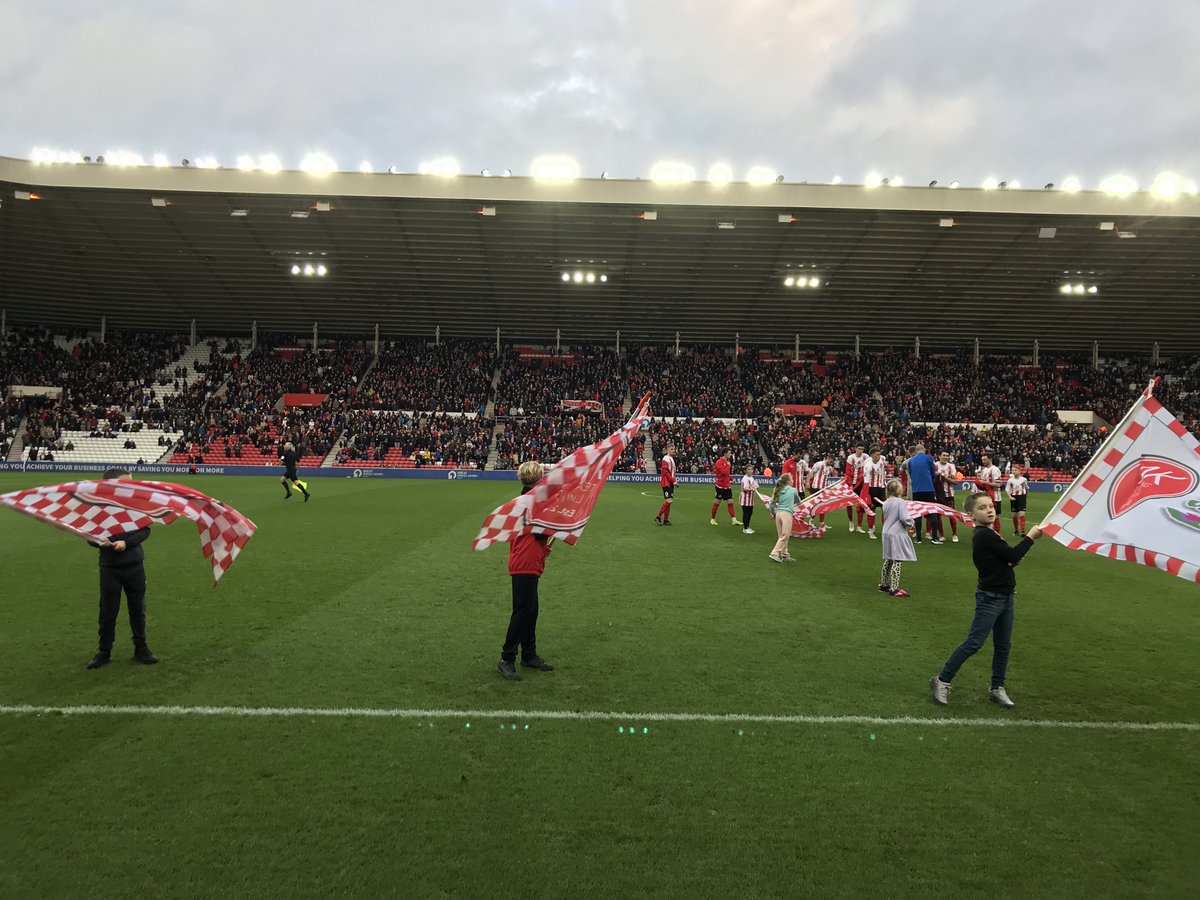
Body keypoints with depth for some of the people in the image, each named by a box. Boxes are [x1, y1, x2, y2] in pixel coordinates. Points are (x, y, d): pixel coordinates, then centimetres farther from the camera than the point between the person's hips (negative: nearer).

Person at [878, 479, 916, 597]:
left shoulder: (886, 503, 8)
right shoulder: (901, 502, -16)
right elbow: (904, 518, -22)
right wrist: (910, 524, 1)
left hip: (887, 533, 9)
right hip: (898, 535, -8)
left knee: (888, 560, 20)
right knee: (897, 562, -6)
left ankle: (883, 584, 30)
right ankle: (894, 589, -7)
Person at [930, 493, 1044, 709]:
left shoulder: (988, 535, 11)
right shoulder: (984, 536, -19)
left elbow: (1008, 559, 15)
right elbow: (1013, 556, -19)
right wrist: (1031, 536, -7)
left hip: (1005, 597, 9)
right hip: (990, 599, -9)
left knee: (1003, 646, 13)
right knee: (973, 643, -7)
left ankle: (997, 689, 24)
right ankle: (942, 681, 1)